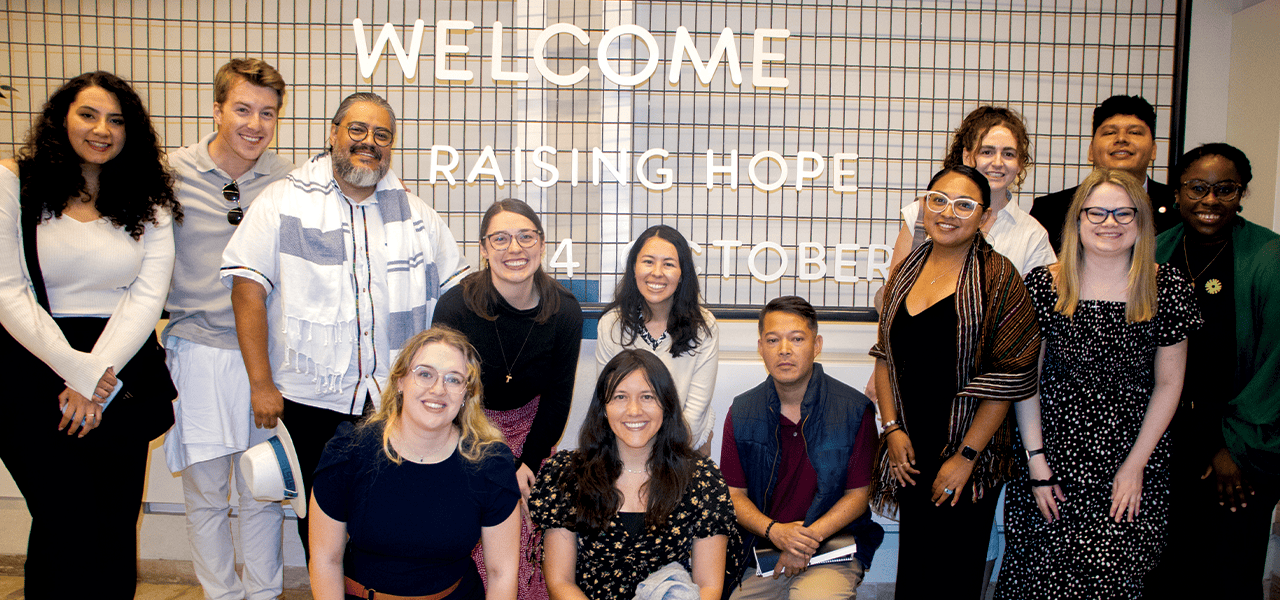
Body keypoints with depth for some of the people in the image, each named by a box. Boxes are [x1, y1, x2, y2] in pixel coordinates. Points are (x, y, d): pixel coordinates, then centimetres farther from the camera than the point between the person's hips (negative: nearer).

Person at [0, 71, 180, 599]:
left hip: (122, 369, 2)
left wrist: (97, 377, -12)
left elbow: (148, 295, -1)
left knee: (116, 528, 6)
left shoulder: (149, 201, 8)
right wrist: (74, 371, -13)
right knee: (65, 526, -4)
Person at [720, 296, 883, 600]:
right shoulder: (742, 412, 3)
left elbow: (859, 494, -1)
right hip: (760, 551, 4)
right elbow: (734, 493, 4)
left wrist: (810, 536, -15)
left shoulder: (854, 409, -4)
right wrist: (774, 531, -14)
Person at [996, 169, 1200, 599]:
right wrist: (1036, 462, -5)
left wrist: (1136, 463, -2)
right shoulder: (1044, 285, -6)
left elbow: (1168, 384, 3)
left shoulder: (1167, 289, -3)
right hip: (1056, 457, 0)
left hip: (1134, 458, 1)